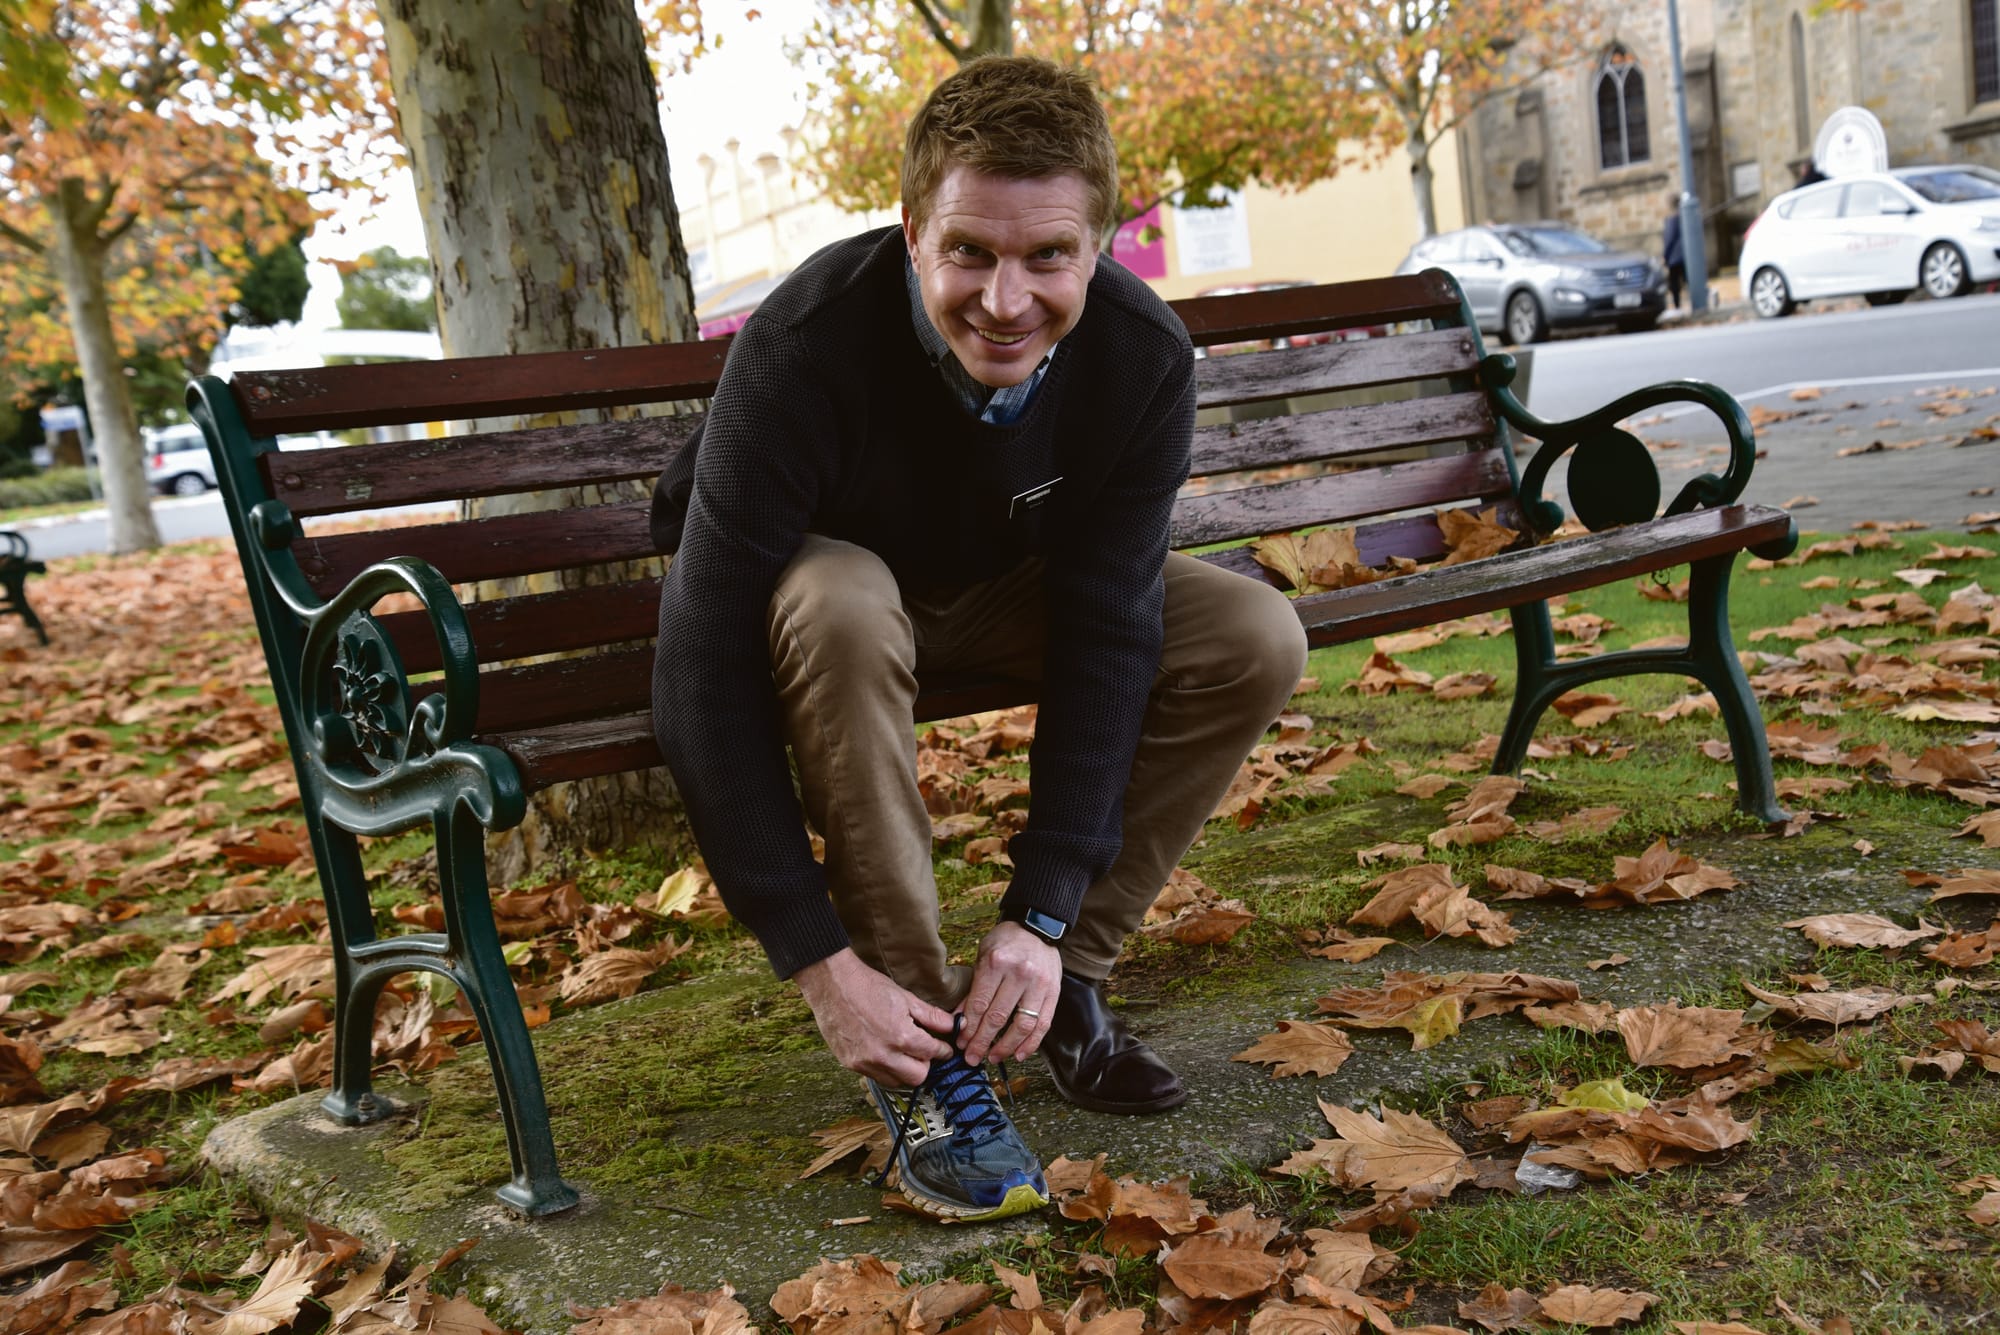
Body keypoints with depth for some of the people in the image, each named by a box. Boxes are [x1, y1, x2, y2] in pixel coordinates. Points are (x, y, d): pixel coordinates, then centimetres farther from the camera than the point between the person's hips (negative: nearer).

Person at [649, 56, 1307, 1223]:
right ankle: (920, 1054, -25)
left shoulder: (1145, 360, -24)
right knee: (839, 607, -39)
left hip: (1003, 592, 4)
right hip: (828, 582, -3)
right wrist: (820, 962, -36)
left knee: (1257, 640, -17)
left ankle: (1064, 978, -4)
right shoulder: (805, 350, -36)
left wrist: (1043, 916, -29)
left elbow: (1107, 632, -23)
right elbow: (709, 674, -35)